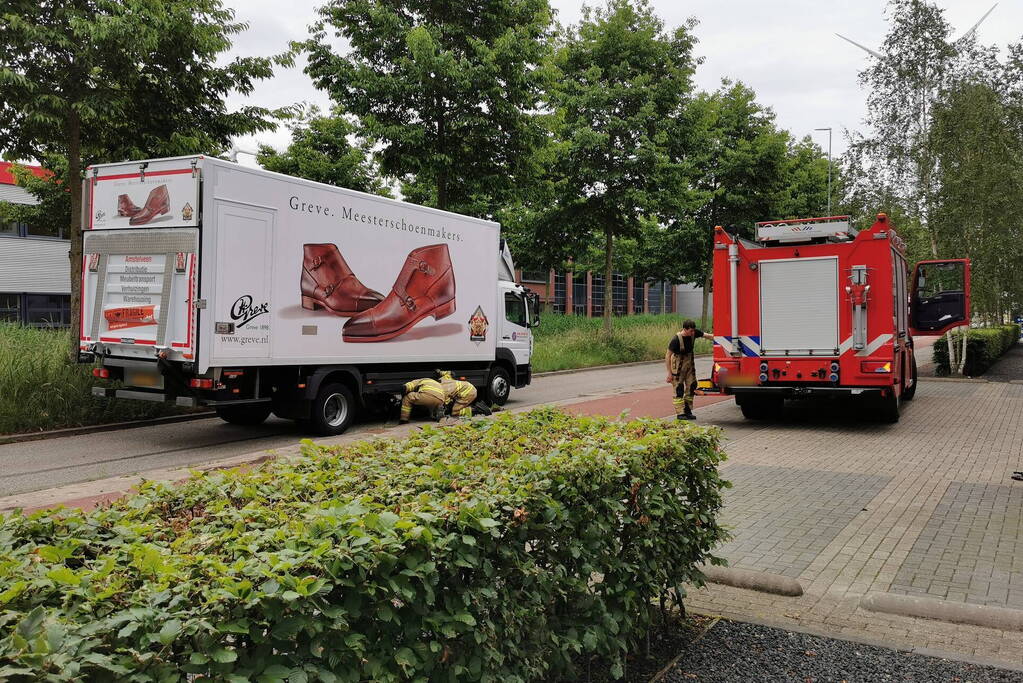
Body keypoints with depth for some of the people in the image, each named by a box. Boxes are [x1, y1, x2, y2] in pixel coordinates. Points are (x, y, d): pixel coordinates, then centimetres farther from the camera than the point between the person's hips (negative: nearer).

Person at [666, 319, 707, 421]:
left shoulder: (694, 333, -11)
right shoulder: (676, 340, -27)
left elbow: (706, 335, 5)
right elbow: (668, 356, -21)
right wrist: (669, 373, -19)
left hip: (690, 363, 7)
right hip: (678, 365, -7)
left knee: (691, 386, 7)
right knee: (679, 389, -5)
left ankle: (688, 411, 16)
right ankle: (680, 413, -1)